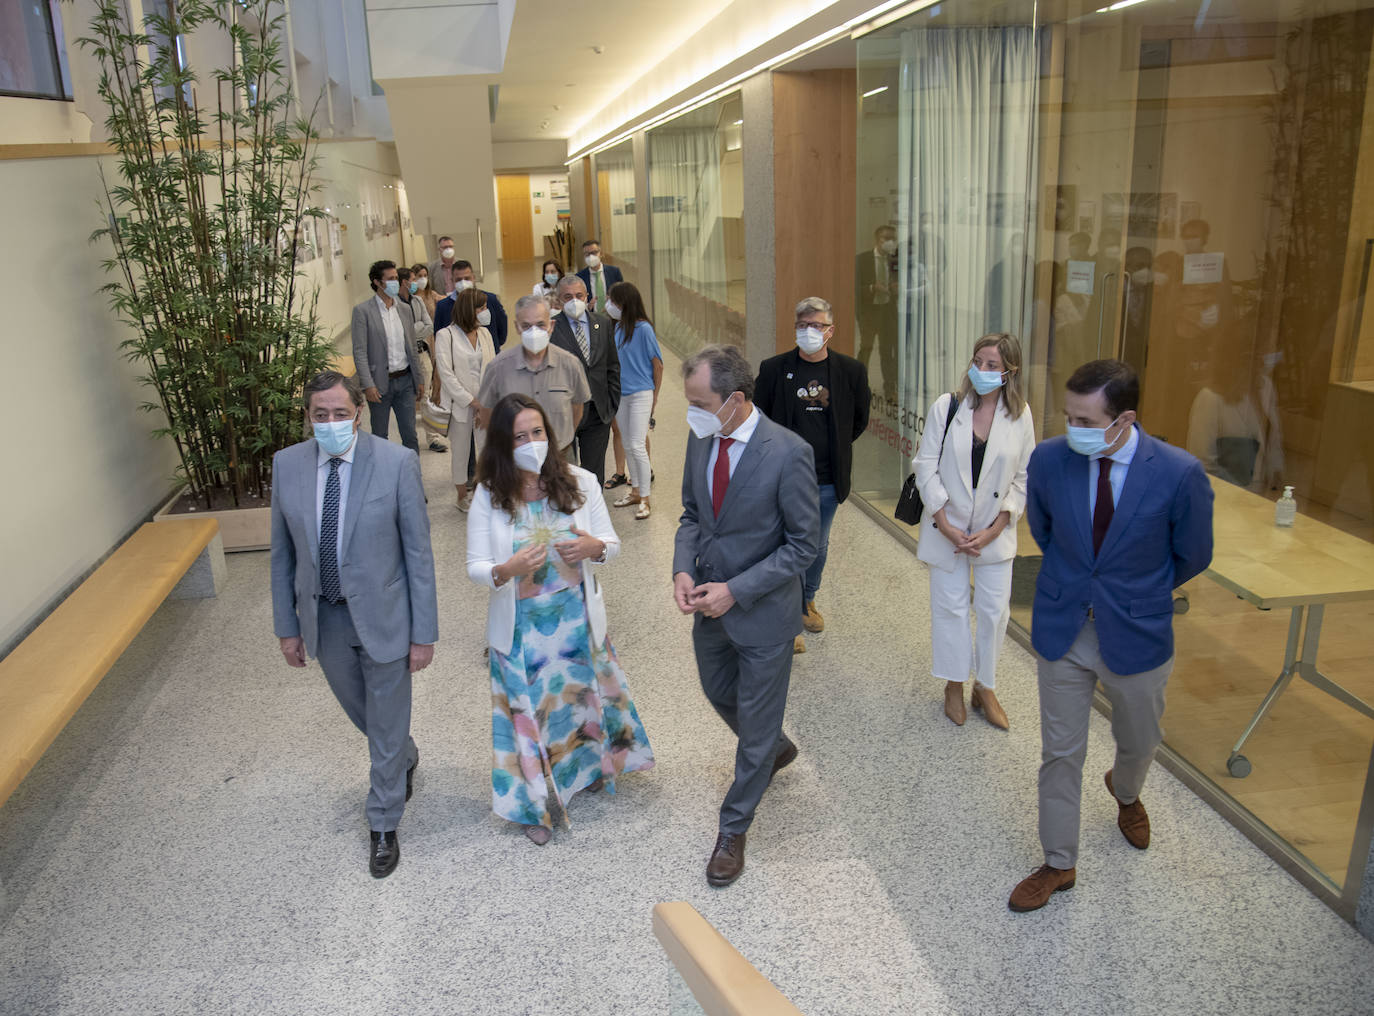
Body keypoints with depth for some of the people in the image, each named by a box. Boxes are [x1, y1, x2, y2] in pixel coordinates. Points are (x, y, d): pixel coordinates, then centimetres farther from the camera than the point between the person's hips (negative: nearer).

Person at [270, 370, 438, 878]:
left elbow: (418, 552, -13)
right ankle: (405, 759, 55)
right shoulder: (286, 464, -6)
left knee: (387, 723, 11)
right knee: (360, 712, 24)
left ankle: (383, 827, 32)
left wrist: (423, 633, -12)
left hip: (383, 616, -4)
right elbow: (283, 553, 3)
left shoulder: (397, 463, -17)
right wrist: (287, 626, 6)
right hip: (323, 617, 4)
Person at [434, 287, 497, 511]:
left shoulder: (484, 333, 8)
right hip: (460, 404, -4)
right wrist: (471, 401, -13)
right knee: (461, 450, 7)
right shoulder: (445, 336, -7)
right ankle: (463, 496, 22)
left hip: (484, 402, 4)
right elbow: (446, 374, -11)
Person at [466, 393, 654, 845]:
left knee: (584, 693, 20)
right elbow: (475, 567, -10)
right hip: (521, 626, -1)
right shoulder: (489, 496, -11)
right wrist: (508, 570, -32)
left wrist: (593, 547, -26)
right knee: (530, 709, 11)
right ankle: (537, 803, 34)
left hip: (576, 617, 2)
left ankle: (589, 767, 51)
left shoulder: (580, 482, -8)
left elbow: (612, 543, -2)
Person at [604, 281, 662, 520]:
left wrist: (655, 396, -3)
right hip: (620, 394, 7)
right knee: (627, 445, 14)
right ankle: (635, 491, 27)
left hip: (640, 394, -7)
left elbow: (657, 363, -8)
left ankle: (645, 499, 2)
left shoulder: (643, 329, -14)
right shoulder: (617, 328, 4)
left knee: (637, 446, -8)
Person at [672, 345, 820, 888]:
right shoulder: (701, 439, -6)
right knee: (719, 694, 27)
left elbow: (803, 543, -18)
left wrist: (736, 590, -22)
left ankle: (733, 832, 30)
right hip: (709, 603, 7)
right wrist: (683, 569, -11)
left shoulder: (788, 453, -25)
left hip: (762, 613, -6)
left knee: (756, 726, 10)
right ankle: (776, 747, 57)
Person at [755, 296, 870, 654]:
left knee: (818, 546, 18)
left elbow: (859, 420, 12)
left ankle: (808, 602, 41)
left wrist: (835, 449, 12)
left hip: (828, 480, 3)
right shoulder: (774, 369, -7)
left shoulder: (850, 370, -2)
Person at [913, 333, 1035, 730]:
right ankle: (954, 685, 26)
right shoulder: (947, 407, -8)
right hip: (947, 527, -1)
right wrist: (946, 526, -12)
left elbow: (1022, 480, 0)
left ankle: (985, 687, 24)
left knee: (995, 611, 5)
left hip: (994, 532, 1)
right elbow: (925, 466, -7)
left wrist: (994, 530, -8)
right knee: (950, 607, 8)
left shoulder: (1020, 415, -4)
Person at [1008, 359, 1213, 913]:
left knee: (1138, 742, 23)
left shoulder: (1180, 474, -21)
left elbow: (1192, 556, -2)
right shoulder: (1049, 460, -14)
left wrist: (1140, 592, 10)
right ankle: (1059, 864, 30)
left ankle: (1125, 794, 59)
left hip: (1136, 634, 0)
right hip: (1062, 630, 1)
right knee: (1060, 754, 10)